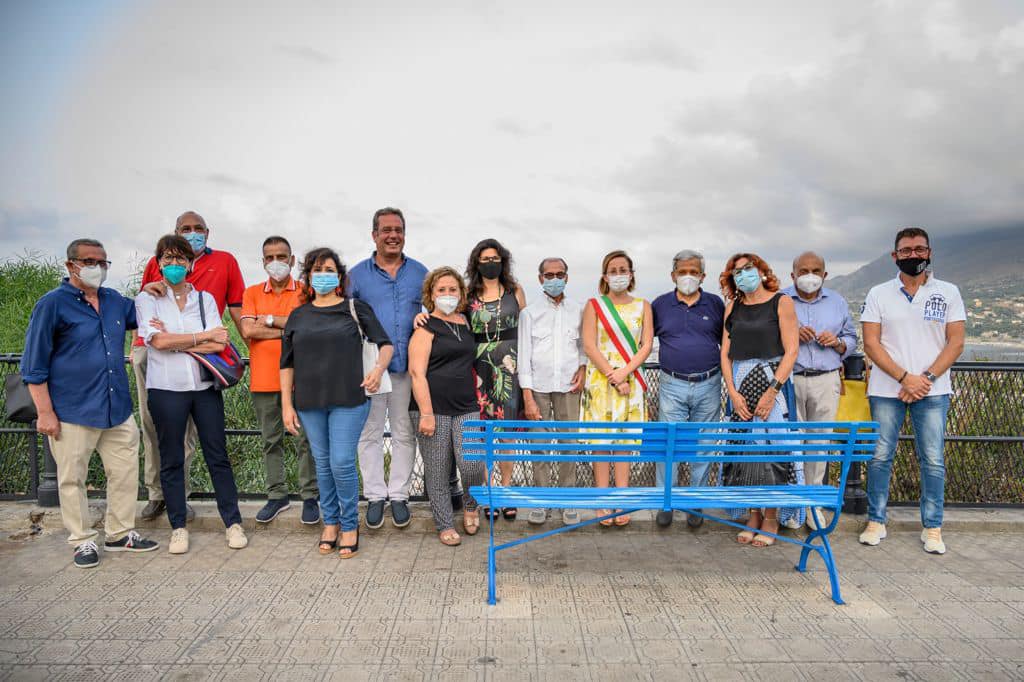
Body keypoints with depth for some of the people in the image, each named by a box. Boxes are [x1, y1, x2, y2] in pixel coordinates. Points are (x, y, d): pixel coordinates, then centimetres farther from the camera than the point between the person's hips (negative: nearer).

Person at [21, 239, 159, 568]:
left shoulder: (115, 300, 10)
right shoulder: (52, 304, -6)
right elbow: (34, 365, -5)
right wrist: (45, 412, -9)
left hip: (118, 409, 6)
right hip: (73, 412, -5)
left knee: (126, 472, 11)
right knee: (73, 479, 7)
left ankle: (119, 534, 26)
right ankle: (83, 541, 22)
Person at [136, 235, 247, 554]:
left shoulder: (205, 298, 7)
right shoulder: (147, 299, 3)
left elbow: (219, 344, -5)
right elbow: (158, 340, -13)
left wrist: (174, 340, -11)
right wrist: (204, 336, -8)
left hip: (205, 386, 1)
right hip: (166, 388, -1)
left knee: (218, 456, 4)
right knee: (171, 460, 7)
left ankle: (233, 523, 13)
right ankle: (178, 527, 19)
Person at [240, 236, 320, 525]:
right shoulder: (252, 293, 10)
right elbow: (248, 330, -5)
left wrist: (270, 320, -9)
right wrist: (290, 329, -9)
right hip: (263, 379, 3)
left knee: (306, 439, 1)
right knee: (271, 440, 11)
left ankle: (310, 497, 11)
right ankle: (276, 495, 23)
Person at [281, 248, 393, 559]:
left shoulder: (356, 308, 2)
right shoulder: (298, 316, 10)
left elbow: (385, 343, 2)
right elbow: (287, 363, 11)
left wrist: (379, 367, -19)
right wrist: (286, 405, 5)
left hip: (348, 399, -3)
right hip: (309, 403, 3)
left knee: (342, 463, -6)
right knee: (323, 463, 10)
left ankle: (350, 525, 13)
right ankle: (331, 521, 27)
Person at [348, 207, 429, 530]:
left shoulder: (420, 273, 8)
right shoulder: (357, 274, 5)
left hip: (408, 367, 1)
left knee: (405, 434, 7)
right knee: (370, 433, 5)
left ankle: (399, 494, 20)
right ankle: (375, 495, 18)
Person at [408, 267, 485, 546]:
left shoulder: (465, 322, 13)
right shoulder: (426, 328, -3)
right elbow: (417, 373, -10)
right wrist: (426, 414, -16)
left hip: (466, 408, 4)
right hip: (433, 408, -4)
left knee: (472, 464, -9)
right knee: (437, 471, 3)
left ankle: (470, 506, 20)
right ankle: (445, 525, 19)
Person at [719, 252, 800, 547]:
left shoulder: (781, 302, 1)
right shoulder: (733, 307, 12)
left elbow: (791, 350, -6)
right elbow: (726, 353, 8)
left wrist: (772, 391, -14)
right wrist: (733, 392, -5)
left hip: (772, 381, -4)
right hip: (740, 385, 4)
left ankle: (771, 520, 10)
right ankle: (753, 517, 18)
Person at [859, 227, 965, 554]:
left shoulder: (948, 292, 6)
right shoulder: (879, 294, 5)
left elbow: (955, 343, 2)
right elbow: (871, 343, -1)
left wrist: (927, 378, -10)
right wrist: (905, 377, -11)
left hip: (932, 391, 0)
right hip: (886, 389, 0)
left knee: (933, 460, 2)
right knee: (880, 456, 3)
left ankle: (932, 528, 13)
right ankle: (876, 522, 15)